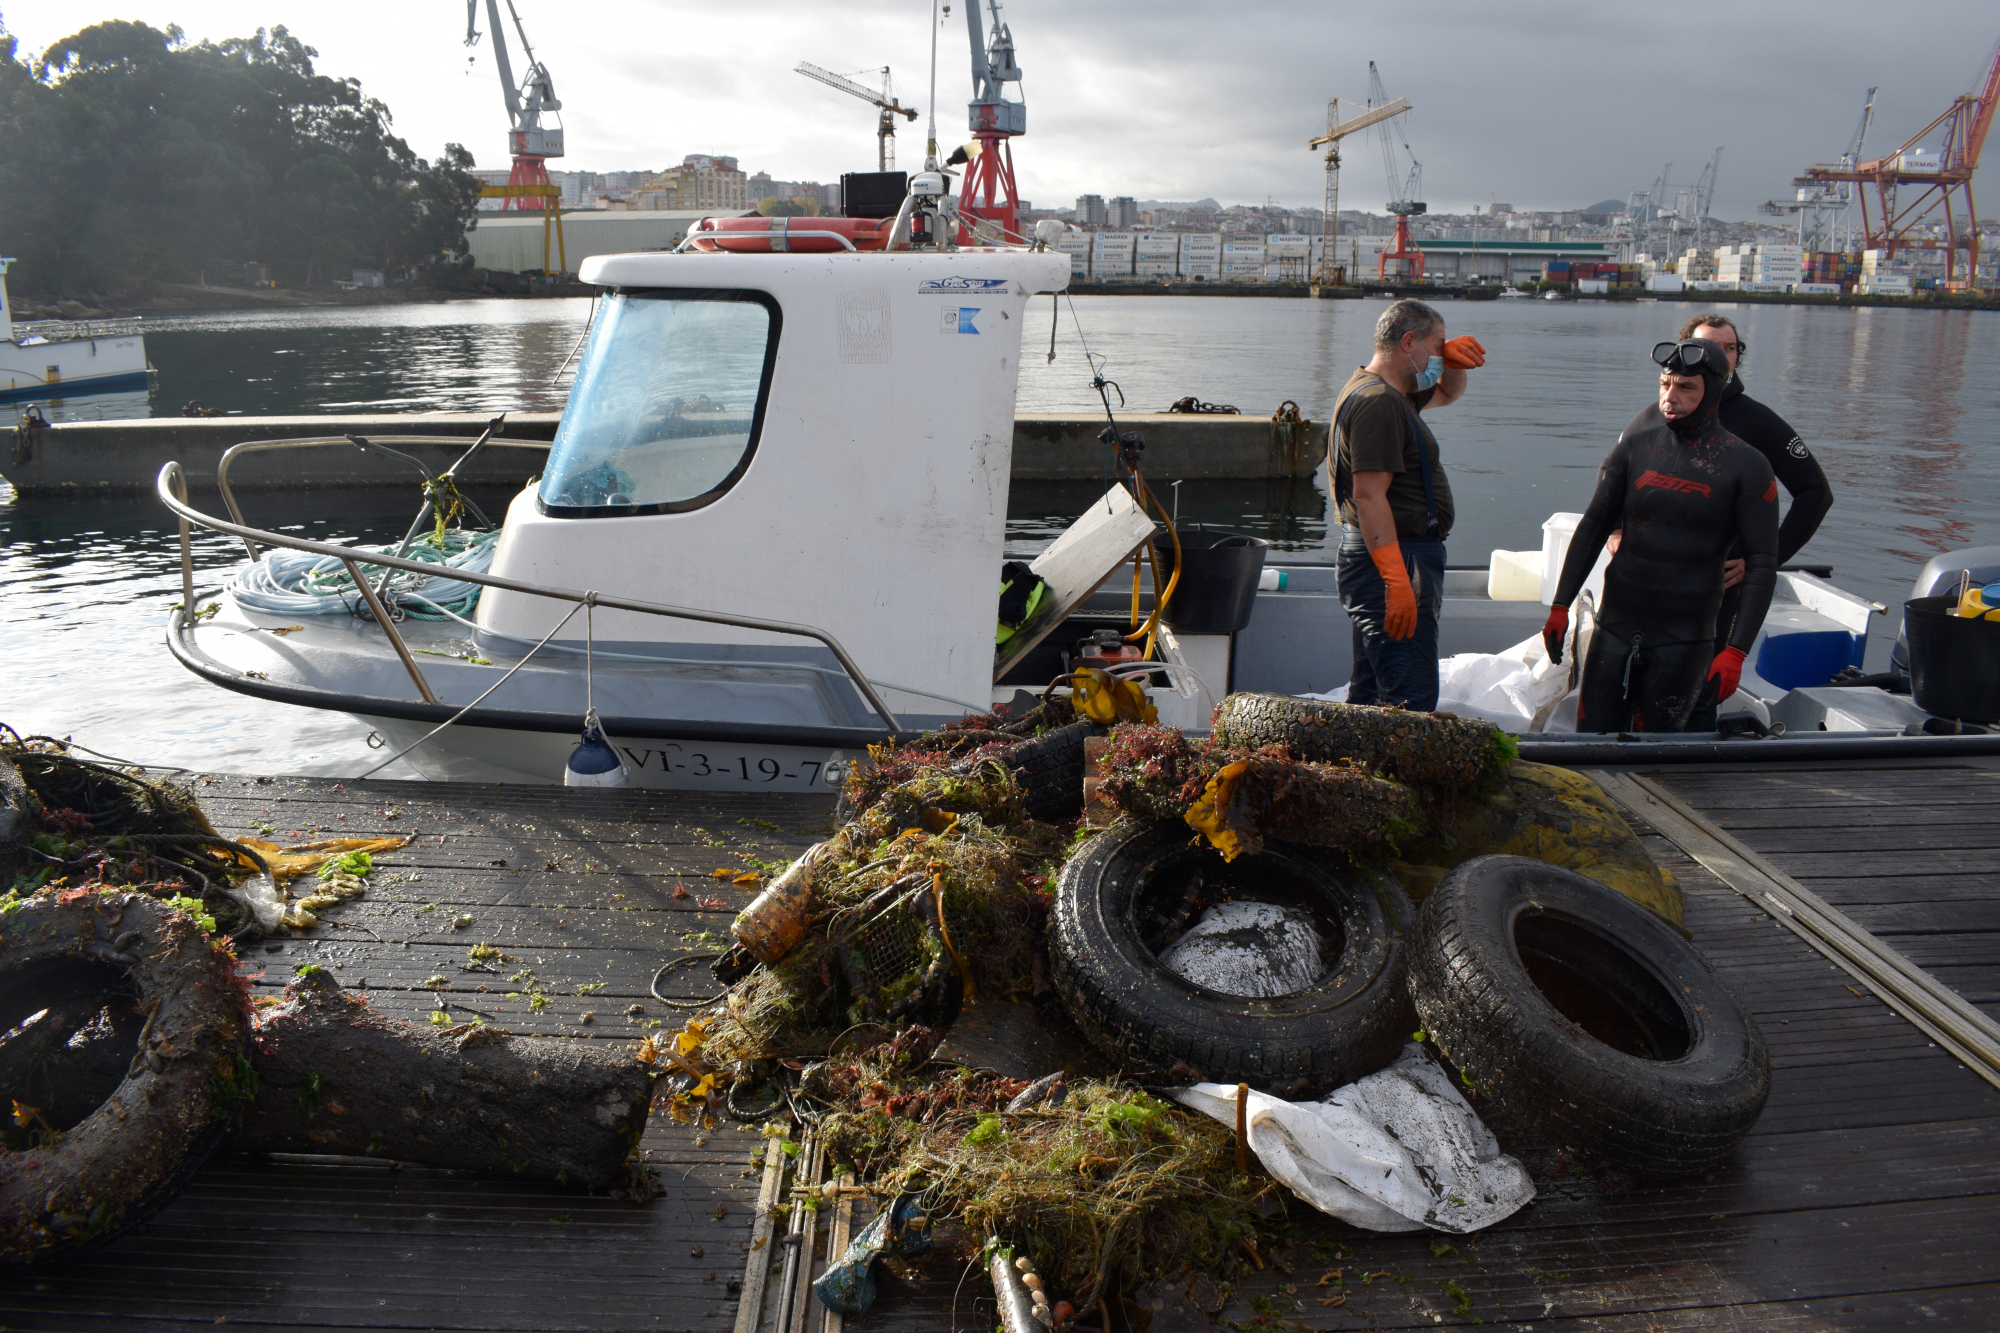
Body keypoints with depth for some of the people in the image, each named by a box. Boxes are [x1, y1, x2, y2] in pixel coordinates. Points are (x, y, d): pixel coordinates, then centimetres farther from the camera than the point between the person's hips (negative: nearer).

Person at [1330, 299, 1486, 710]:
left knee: (1370, 696, 15)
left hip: (1392, 562, 11)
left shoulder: (1395, 393, 17)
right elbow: (1369, 497, -25)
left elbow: (1449, 392, 36)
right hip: (1394, 562, -11)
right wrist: (1397, 583, -30)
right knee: (1411, 701, -13)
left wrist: (1453, 359, 11)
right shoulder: (1378, 402, -16)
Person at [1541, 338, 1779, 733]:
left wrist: (1735, 652, -13)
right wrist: (1560, 606, 5)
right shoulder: (1638, 444, 5)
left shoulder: (1747, 467, -3)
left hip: (1684, 639, -3)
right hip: (1616, 626, 3)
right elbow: (1594, 525, 11)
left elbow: (1762, 567, -4)